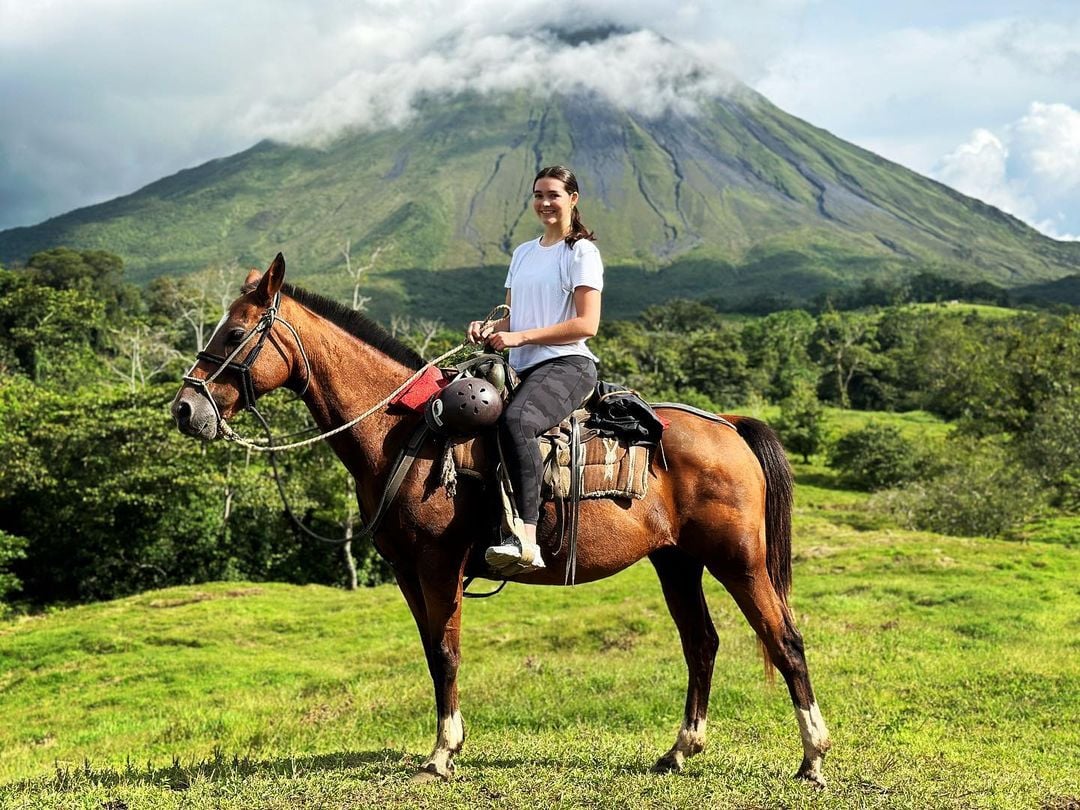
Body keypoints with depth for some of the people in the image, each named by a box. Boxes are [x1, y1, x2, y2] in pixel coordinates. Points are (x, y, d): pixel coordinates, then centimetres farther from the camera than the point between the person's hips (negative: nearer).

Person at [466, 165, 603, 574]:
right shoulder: (523, 253, 22)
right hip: (523, 369, 8)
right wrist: (490, 329, 1)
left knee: (516, 420, -36)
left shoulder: (581, 252, -1)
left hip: (567, 364, -8)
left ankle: (525, 538, -44)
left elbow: (586, 324, -11)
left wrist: (520, 337, -16)